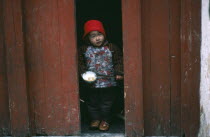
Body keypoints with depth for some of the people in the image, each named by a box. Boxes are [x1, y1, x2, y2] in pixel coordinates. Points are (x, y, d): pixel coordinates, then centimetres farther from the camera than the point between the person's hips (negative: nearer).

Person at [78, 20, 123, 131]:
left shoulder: (112, 48, -5)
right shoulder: (84, 49, -3)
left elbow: (119, 61, 0)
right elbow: (80, 63, 2)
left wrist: (119, 73, -10)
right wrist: (84, 73, -11)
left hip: (109, 83, -1)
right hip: (92, 84, 1)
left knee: (106, 103, 8)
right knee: (92, 103, 13)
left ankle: (105, 120, 25)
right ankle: (95, 119, 32)